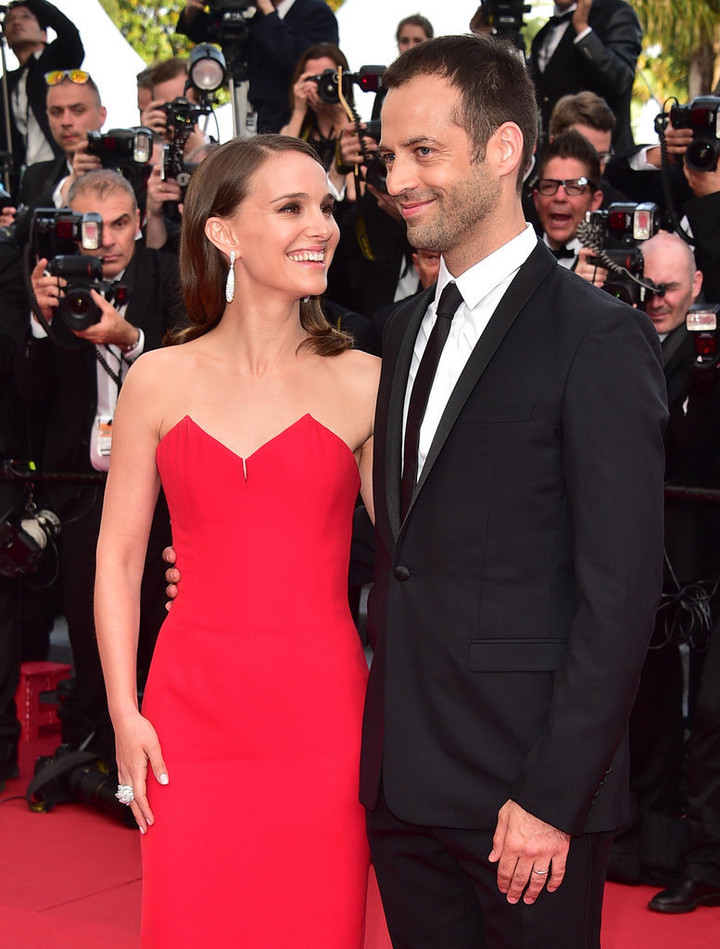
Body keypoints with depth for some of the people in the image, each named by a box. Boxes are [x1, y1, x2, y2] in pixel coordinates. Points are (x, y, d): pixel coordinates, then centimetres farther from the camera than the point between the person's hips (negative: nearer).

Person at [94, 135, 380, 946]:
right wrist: (123, 712, 0)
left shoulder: (364, 384, 1)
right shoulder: (159, 382, 3)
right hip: (192, 710, 1)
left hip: (319, 712, -1)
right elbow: (118, 554, 6)